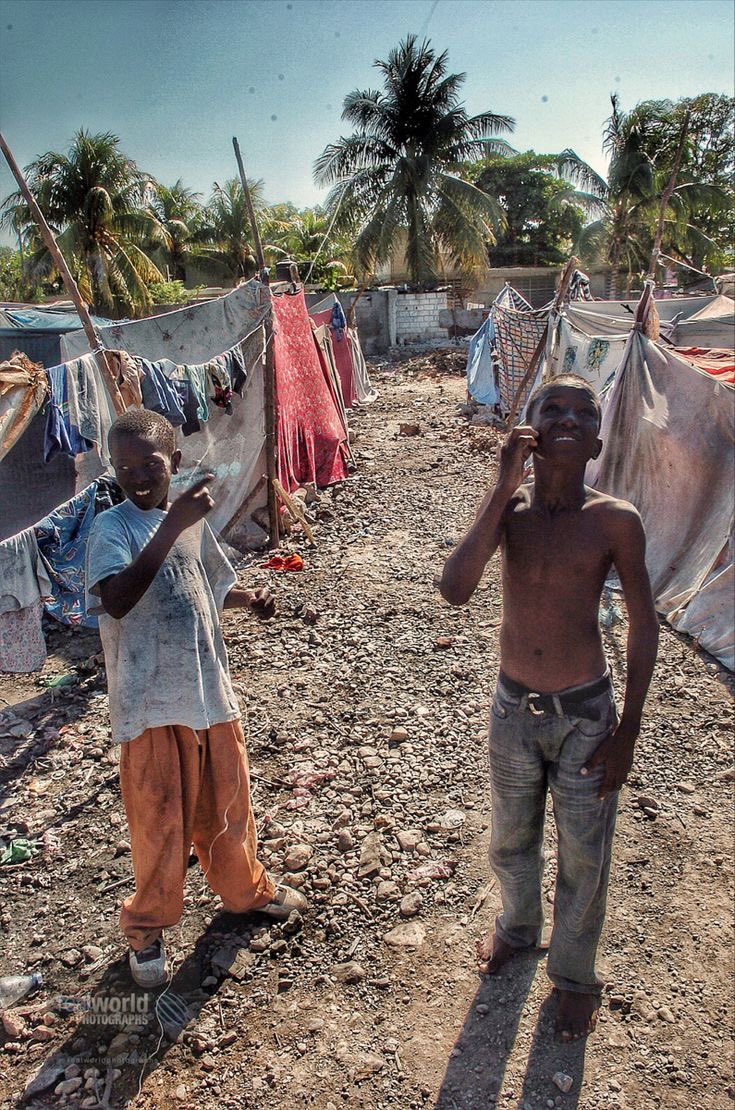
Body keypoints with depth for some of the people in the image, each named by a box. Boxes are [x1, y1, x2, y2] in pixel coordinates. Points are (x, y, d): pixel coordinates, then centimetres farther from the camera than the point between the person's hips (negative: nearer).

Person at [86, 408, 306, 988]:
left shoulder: (191, 519, 4)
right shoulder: (111, 529, -14)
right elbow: (117, 601, -33)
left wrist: (252, 599, -1)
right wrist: (171, 526, -37)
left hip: (211, 691, 5)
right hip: (151, 704, -5)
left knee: (227, 800, 21)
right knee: (159, 820, 8)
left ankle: (245, 888, 46)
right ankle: (147, 927, 33)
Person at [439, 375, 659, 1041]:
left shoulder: (614, 521, -15)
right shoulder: (509, 508, -9)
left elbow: (644, 626, -6)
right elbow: (455, 589, -25)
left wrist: (627, 732, -7)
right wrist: (503, 491, -26)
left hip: (585, 713, -2)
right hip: (514, 709, 2)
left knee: (584, 858, 15)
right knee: (511, 841, 24)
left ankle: (574, 973, 43)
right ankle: (518, 926, 55)